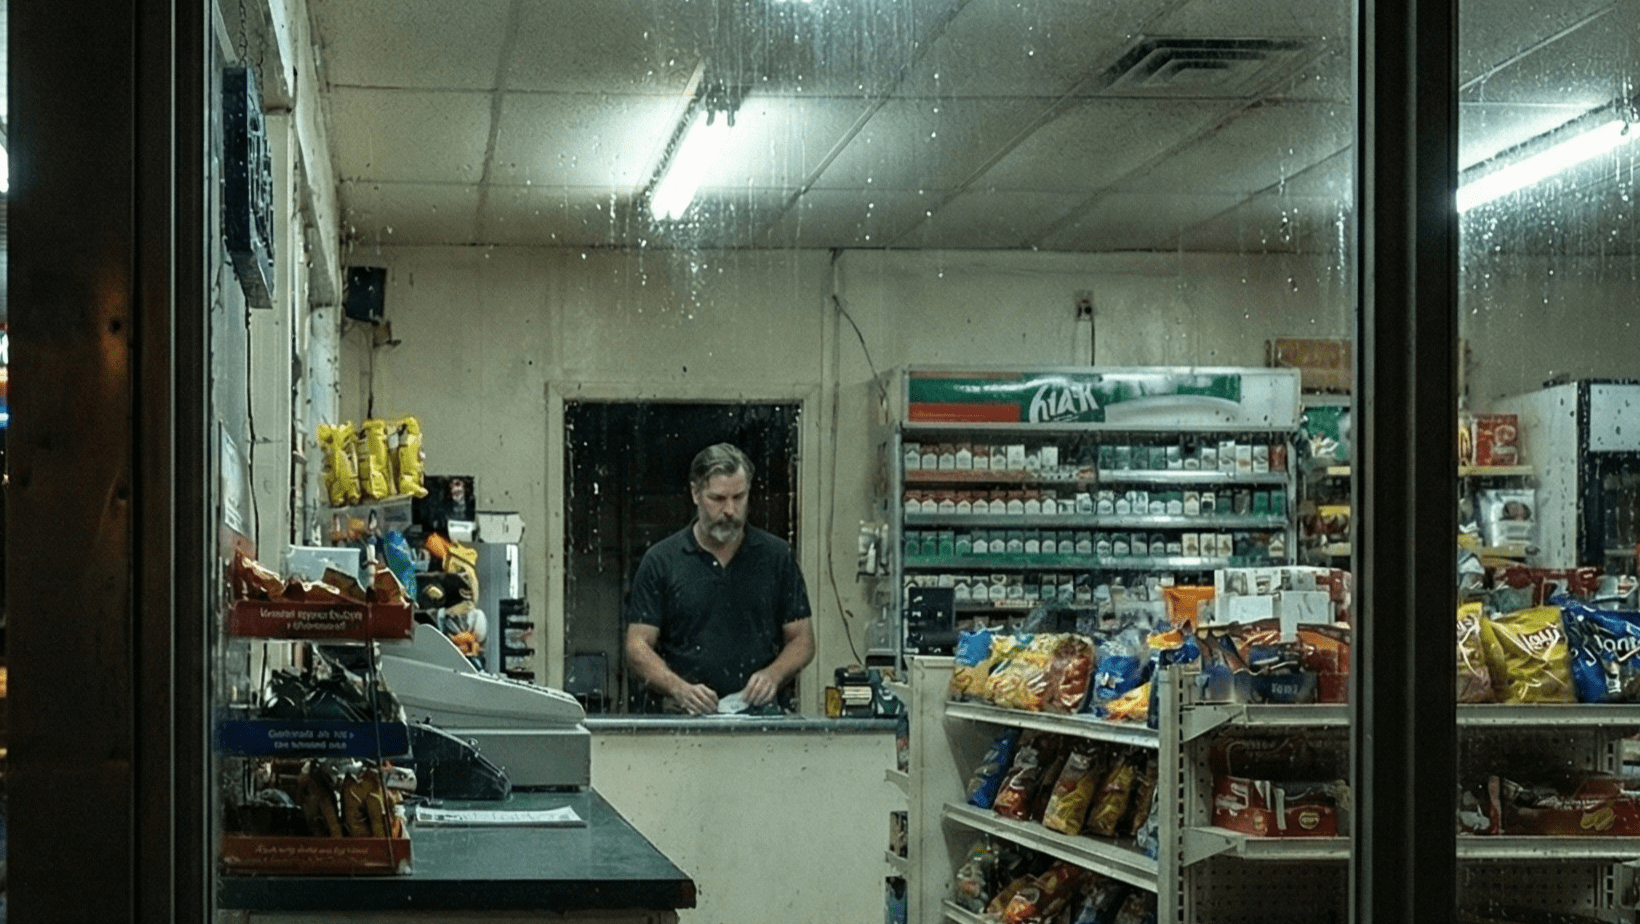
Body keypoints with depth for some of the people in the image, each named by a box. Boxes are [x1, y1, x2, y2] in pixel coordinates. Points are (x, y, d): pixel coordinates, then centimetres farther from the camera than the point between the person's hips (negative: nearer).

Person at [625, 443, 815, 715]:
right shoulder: (661, 561, 7)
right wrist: (679, 688, -13)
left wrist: (773, 675, -7)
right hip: (690, 720, -1)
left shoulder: (777, 557, 11)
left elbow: (802, 640, 13)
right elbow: (638, 646, 4)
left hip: (766, 716, 1)